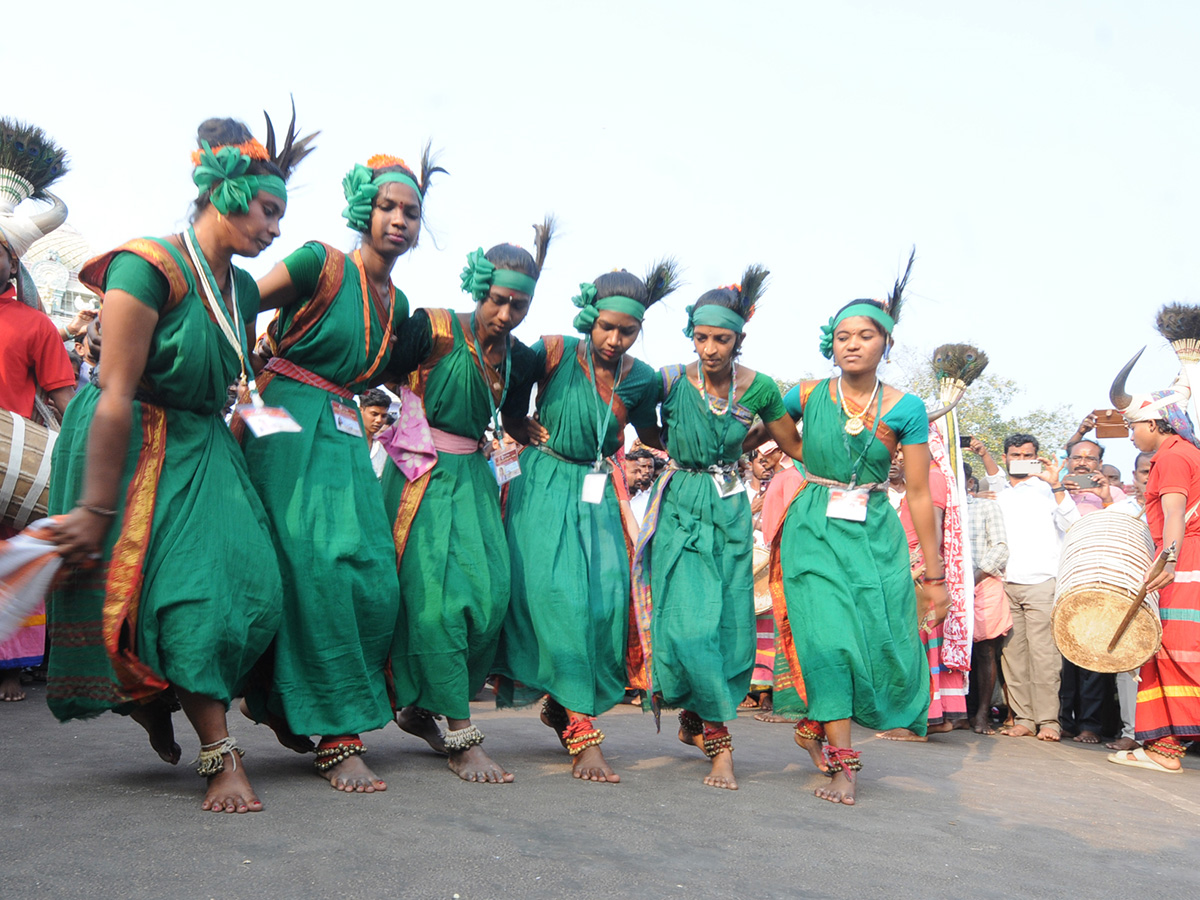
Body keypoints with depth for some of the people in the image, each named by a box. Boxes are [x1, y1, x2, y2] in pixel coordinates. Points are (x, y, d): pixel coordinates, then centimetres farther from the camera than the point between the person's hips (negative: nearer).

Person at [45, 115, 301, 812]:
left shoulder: (243, 289, 8)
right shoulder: (148, 267, -17)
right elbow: (116, 395, -21)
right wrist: (96, 507, -22)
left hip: (204, 447, 7)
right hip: (134, 448, -7)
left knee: (249, 578, -5)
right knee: (185, 588, -11)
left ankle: (156, 698, 18)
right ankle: (223, 758, -4)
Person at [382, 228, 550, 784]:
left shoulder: (520, 359, 8)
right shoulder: (432, 329, -9)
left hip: (474, 477, 5)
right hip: (421, 474, -5)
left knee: (489, 595, -4)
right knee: (435, 595, -12)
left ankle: (421, 706, 15)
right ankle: (462, 739, -7)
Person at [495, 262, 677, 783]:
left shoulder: (641, 379, 1)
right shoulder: (554, 352, -8)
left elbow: (655, 439, 14)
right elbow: (511, 405, 6)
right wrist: (532, 437, -5)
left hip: (597, 494, 3)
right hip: (544, 486, -3)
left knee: (607, 595, -6)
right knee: (557, 593, -13)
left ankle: (562, 703, 15)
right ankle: (582, 734, -11)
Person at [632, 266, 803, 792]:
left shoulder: (759, 389, -4)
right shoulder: (671, 381, -10)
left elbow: (796, 448, 9)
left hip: (730, 511, 2)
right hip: (680, 508, -2)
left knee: (730, 625, 1)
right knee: (691, 622, -10)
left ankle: (696, 719, 20)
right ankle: (720, 741, 4)